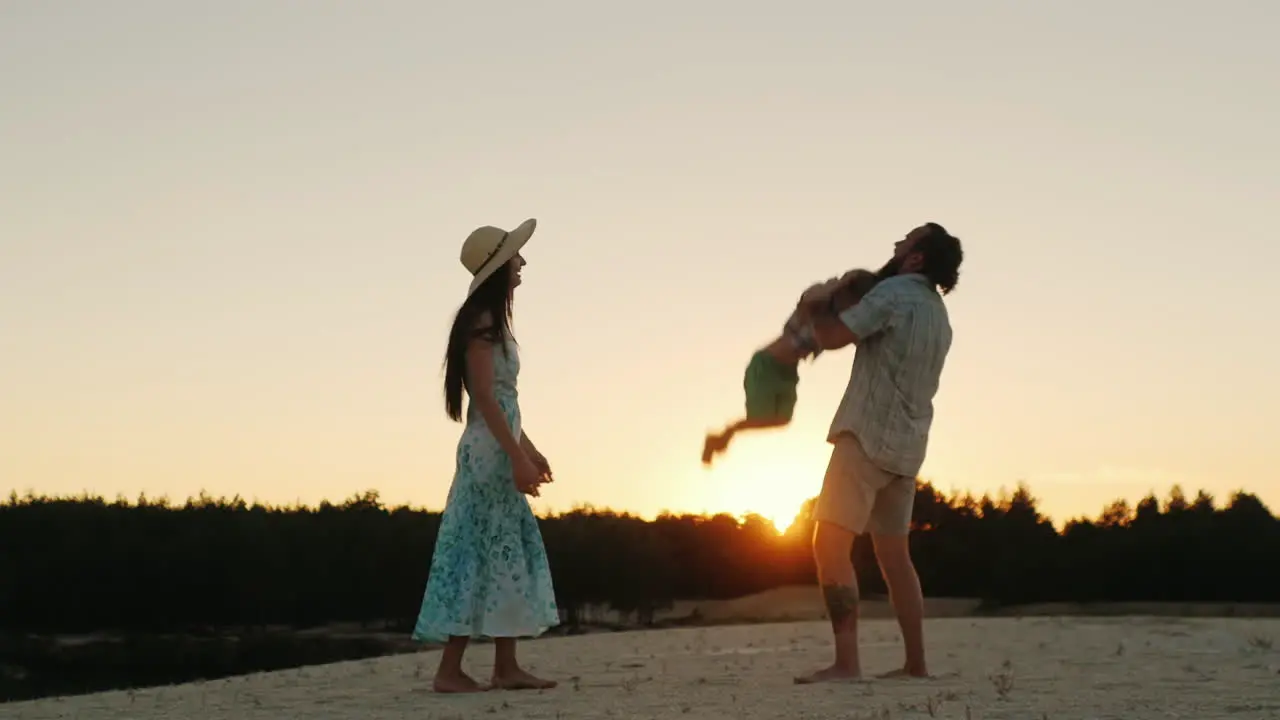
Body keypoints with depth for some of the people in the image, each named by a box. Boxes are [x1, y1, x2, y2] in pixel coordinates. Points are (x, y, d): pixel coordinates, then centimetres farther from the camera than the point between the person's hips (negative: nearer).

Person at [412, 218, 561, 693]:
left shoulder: (493, 321, 16)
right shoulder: (481, 322, -13)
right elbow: (485, 397, -19)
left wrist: (528, 449, 22)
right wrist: (517, 457, -22)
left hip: (501, 451, 10)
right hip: (489, 453, -10)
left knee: (510, 554, 9)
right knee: (481, 554, -8)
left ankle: (506, 667, 12)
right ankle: (450, 670, -4)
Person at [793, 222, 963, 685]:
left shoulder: (896, 292, -9)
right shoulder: (938, 314, 20)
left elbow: (832, 336, -15)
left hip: (868, 437, -9)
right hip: (906, 444, 9)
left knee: (830, 544, -11)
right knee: (894, 555, 14)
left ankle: (846, 662, -18)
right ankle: (916, 663, 14)